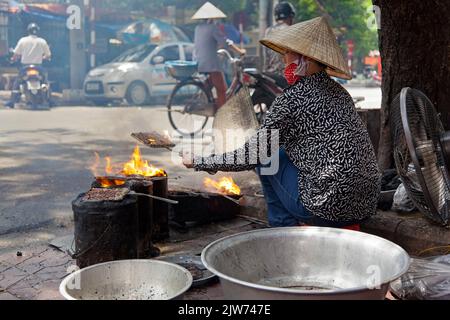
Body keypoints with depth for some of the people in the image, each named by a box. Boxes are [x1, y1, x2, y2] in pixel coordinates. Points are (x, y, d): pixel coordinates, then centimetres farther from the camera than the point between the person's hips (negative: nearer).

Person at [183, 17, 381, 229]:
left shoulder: (293, 98, -12)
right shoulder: (337, 91, 11)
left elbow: (253, 156, -9)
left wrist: (198, 162, 4)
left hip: (331, 207, -7)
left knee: (266, 158, 8)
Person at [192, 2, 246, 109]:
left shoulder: (198, 28, 13)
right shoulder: (213, 27, -8)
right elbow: (226, 42, -9)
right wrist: (240, 51, -2)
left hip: (199, 63, 8)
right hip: (211, 64, -7)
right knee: (222, 90, 1)